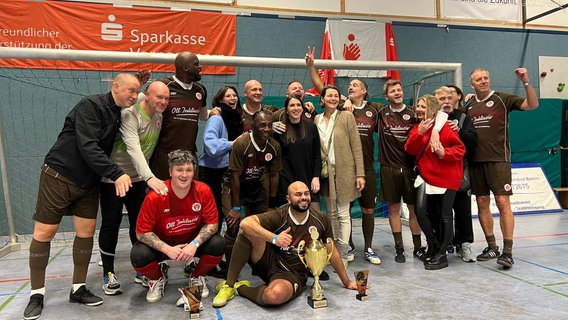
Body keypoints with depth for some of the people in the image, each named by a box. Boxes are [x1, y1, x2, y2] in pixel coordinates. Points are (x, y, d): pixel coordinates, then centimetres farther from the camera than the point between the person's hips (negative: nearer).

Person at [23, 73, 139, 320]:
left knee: (86, 232, 4)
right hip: (59, 176, -7)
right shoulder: (90, 106, -18)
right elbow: (87, 147, -27)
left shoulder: (119, 116, 6)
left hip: (89, 182, 7)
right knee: (44, 232, 1)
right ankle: (37, 294, 15)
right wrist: (116, 174, -32)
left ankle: (78, 289, 17)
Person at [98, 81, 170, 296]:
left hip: (138, 178, 6)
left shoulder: (159, 117, 1)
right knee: (111, 224, 1)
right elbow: (133, 148, -34)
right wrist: (150, 177, -46)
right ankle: (108, 274, 14)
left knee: (139, 223, 7)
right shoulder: (130, 114, -21)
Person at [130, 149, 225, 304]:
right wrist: (168, 249, -30)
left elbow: (211, 224, -13)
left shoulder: (203, 191, -19)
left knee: (218, 244, -26)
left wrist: (194, 244, -29)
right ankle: (158, 278, 10)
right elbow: (142, 232, -18)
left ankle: (197, 276, 7)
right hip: (163, 244, -1)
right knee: (138, 256, -29)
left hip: (193, 241, 1)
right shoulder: (155, 196, -23)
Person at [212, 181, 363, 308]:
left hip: (293, 274, 0)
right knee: (249, 230, -27)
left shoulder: (321, 220, -4)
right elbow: (245, 223, -28)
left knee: (275, 295, -38)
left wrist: (346, 282, 15)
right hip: (270, 262, 0)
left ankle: (240, 288, -5)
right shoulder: (279, 216, -13)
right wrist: (274, 238, -39)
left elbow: (332, 252, 9)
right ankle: (229, 284, -15)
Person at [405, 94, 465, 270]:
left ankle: (441, 254, 17)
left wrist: (444, 152, -27)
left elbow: (460, 149, -10)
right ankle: (433, 244, 21)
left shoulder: (444, 127, -11)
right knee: (421, 211, -5)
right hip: (426, 175, 5)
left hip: (446, 176, -5)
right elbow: (410, 149, -5)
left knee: (444, 215, 3)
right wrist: (418, 133, -18)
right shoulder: (417, 127, 8)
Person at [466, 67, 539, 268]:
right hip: (475, 161, 4)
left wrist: (526, 82, -18)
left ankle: (507, 251, -3)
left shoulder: (503, 99, 1)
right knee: (482, 204, 7)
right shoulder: (469, 105, 13)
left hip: (498, 159, -4)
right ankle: (492, 247, 19)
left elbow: (532, 105, -7)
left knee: (503, 203, -9)